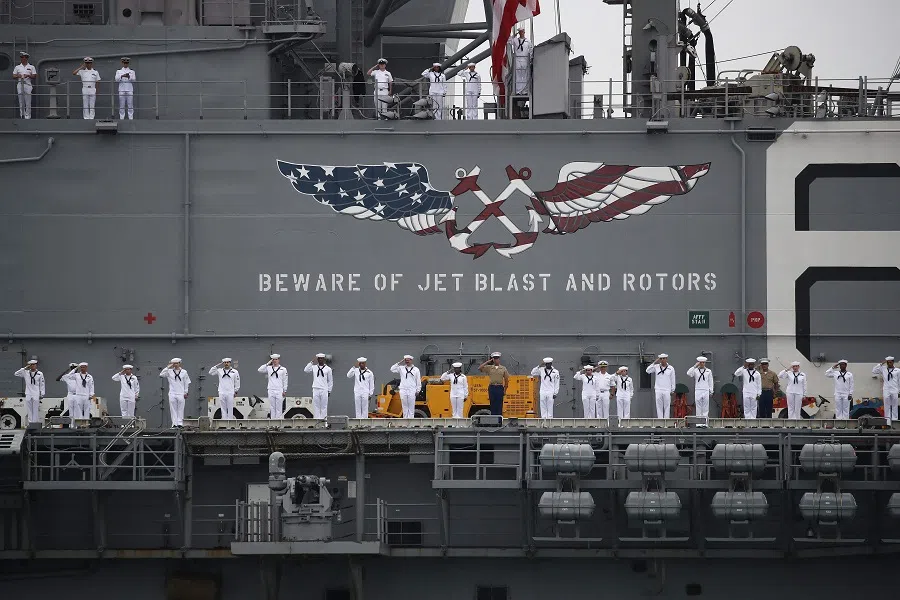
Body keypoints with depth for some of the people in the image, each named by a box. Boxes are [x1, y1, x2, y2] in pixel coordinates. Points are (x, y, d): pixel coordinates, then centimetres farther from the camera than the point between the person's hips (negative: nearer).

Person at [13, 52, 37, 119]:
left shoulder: (31, 67, 9)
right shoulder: (17, 67, 14)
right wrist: (17, 76, -11)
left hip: (28, 85, -2)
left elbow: (35, 76, 5)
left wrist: (28, 75, -12)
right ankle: (21, 115, 9)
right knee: (21, 101, 2)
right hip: (20, 84, 2)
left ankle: (28, 116, -6)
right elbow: (13, 76, 10)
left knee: (28, 102, -8)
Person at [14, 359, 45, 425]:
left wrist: (42, 394, -1)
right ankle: (30, 423, 7)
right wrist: (25, 368, -4)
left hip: (36, 395, -2)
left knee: (36, 410, -4)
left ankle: (36, 423, -4)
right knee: (29, 410, 3)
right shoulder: (26, 373, 7)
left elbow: (42, 385, 5)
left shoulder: (40, 374, 4)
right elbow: (16, 374, 0)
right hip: (28, 395, 2)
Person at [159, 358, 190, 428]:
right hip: (172, 394, 1)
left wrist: (186, 392, 3)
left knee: (180, 409, -3)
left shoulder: (184, 372, 7)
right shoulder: (169, 372, 7)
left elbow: (187, 383, 9)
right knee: (173, 409, -1)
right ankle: (174, 423, 1)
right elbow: (161, 374, -6)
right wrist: (168, 367, -6)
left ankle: (180, 423, -1)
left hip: (181, 394, -1)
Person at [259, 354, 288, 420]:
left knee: (279, 407, -4)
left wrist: (285, 391, 1)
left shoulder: (283, 369, 5)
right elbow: (260, 370, -2)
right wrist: (267, 364, -3)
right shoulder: (268, 368, 9)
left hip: (279, 391, -2)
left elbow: (285, 381, 5)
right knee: (272, 407, 3)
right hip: (271, 391, 2)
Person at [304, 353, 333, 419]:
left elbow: (330, 381, 9)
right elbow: (306, 370, -8)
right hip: (315, 390, 1)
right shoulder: (314, 367, 8)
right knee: (316, 406, 0)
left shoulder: (328, 369, 5)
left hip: (324, 390, -1)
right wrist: (311, 362, -9)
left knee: (324, 406, -2)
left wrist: (329, 390, 5)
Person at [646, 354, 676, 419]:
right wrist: (654, 362, -7)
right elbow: (648, 370, -5)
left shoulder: (671, 368, 3)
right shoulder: (656, 367, 6)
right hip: (658, 390, 1)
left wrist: (672, 390, 3)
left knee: (667, 406, -1)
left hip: (667, 391, -1)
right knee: (659, 407, 0)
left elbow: (673, 380, 6)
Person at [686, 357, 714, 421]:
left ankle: (705, 417, 1)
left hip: (706, 391, 1)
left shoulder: (708, 371, 10)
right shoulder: (695, 370, 6)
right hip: (698, 391, -1)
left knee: (705, 408, -1)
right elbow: (689, 374, -12)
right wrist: (695, 366, -13)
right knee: (698, 407, -3)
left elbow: (710, 382, 12)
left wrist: (711, 391, 7)